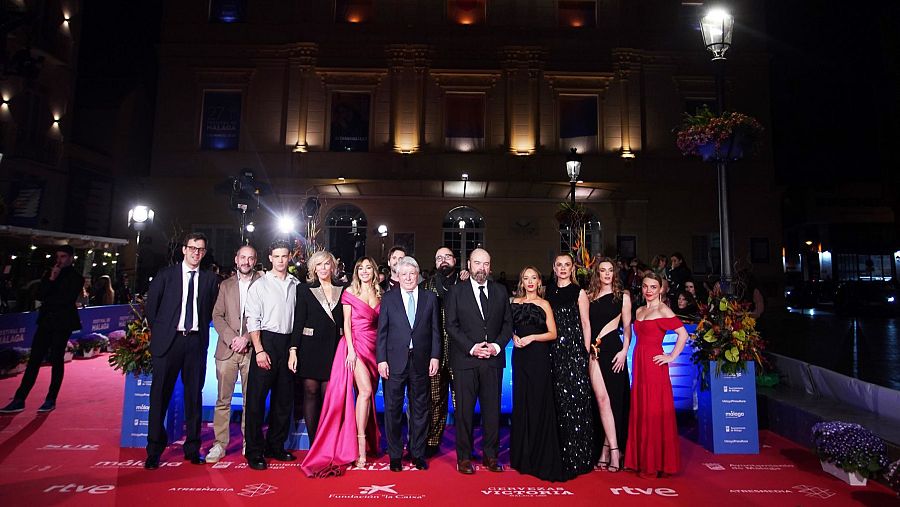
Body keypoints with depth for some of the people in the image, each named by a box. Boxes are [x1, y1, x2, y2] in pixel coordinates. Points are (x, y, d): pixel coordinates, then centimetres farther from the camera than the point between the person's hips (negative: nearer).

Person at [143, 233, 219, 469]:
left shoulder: (209, 279, 7)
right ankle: (154, 451, 16)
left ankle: (192, 448, 17)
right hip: (168, 341, -1)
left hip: (196, 342, 1)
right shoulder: (165, 274, 5)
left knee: (194, 396, 7)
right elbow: (150, 305, 9)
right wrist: (159, 331, 8)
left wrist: (201, 329, 5)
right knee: (160, 395, 3)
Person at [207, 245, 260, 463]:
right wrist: (232, 338, -7)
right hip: (227, 349, 2)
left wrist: (246, 338, -12)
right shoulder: (225, 285, 13)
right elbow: (217, 316, 6)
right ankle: (220, 444, 14)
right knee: (223, 400, 4)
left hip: (252, 350, -2)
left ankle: (249, 443, 15)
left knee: (250, 400, 4)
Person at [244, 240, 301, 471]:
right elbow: (252, 319, -5)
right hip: (266, 341, -4)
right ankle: (254, 451, 11)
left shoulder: (296, 285, 9)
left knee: (284, 398, 11)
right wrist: (259, 350, -13)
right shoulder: (260, 284, 0)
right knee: (256, 398, -1)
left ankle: (275, 446, 25)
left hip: (288, 342, 4)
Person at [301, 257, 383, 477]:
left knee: (367, 393, 6)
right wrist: (351, 349, -11)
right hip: (354, 344, -4)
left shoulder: (379, 294, 13)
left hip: (372, 346, 4)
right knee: (366, 390, -17)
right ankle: (361, 442, -8)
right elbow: (346, 323, -1)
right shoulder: (350, 292, 3)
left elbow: (379, 323, 13)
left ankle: (369, 441, 17)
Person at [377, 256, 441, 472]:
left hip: (421, 362, 1)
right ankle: (395, 455, 23)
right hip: (395, 362, -1)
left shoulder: (430, 298, 6)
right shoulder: (388, 298, 4)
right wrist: (381, 359, -5)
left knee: (420, 409, 11)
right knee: (393, 409, 7)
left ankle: (418, 453, 25)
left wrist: (435, 356, -3)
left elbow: (435, 330, 5)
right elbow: (381, 331, 2)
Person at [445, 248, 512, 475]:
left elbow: (508, 324, 10)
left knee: (492, 409, 8)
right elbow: (451, 325, -3)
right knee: (464, 410, 5)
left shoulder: (500, 291, 10)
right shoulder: (456, 291, 2)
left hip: (493, 360, 3)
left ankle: (491, 455, 23)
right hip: (465, 360, -2)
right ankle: (464, 457, 19)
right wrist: (471, 348, -12)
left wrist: (497, 345, -6)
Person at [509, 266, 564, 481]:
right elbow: (509, 327, 17)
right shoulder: (515, 302, 10)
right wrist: (514, 337, -3)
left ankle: (540, 457, 10)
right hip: (520, 356, 3)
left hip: (538, 356, -3)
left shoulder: (544, 304, 1)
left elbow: (553, 334, -2)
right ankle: (522, 455, 21)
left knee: (539, 403, -1)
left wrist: (532, 337, -13)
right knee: (521, 402, 8)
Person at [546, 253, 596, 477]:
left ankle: (578, 456, 9)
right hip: (554, 350, 4)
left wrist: (586, 351, -5)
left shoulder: (579, 293, 1)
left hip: (575, 349, -4)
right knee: (557, 398, 7)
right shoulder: (549, 292, 11)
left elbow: (585, 323, 0)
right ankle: (560, 452, 19)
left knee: (575, 397, -3)